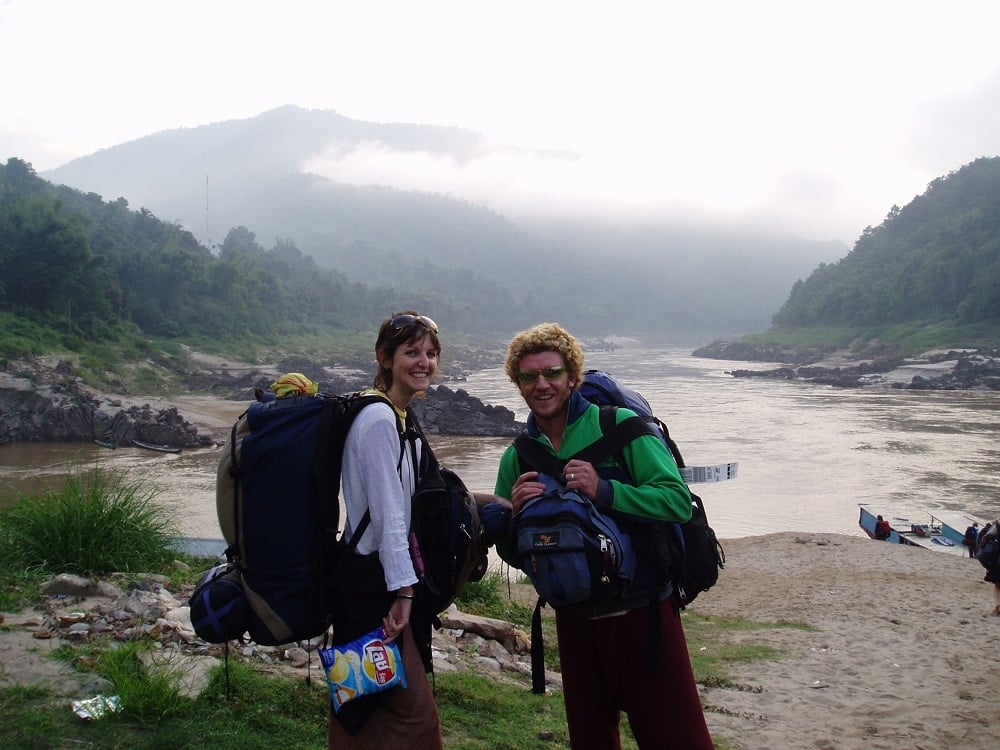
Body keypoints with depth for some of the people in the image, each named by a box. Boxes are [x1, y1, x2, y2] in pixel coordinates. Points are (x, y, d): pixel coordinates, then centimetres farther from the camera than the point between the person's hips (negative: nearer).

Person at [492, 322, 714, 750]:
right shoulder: (517, 458, 4)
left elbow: (679, 501, -16)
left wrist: (604, 492, -27)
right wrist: (515, 512, -12)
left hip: (643, 608, -4)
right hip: (575, 616, 5)